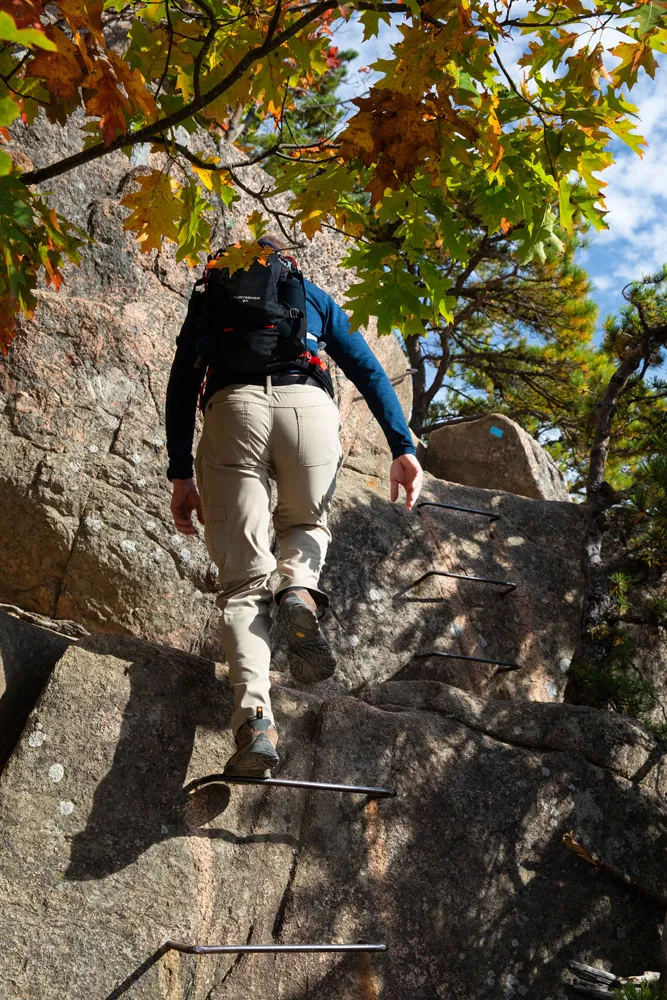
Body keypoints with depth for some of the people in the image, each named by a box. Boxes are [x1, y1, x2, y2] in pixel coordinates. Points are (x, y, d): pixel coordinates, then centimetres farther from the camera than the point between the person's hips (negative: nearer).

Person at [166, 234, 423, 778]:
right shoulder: (314, 295, 31)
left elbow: (182, 382, 17)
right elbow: (369, 371, 17)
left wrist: (181, 474, 12)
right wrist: (403, 447, 10)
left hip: (232, 408, 0)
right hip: (310, 406, 1)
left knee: (244, 577, 1)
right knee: (306, 524, 28)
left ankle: (255, 716, -20)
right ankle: (300, 590, -7)